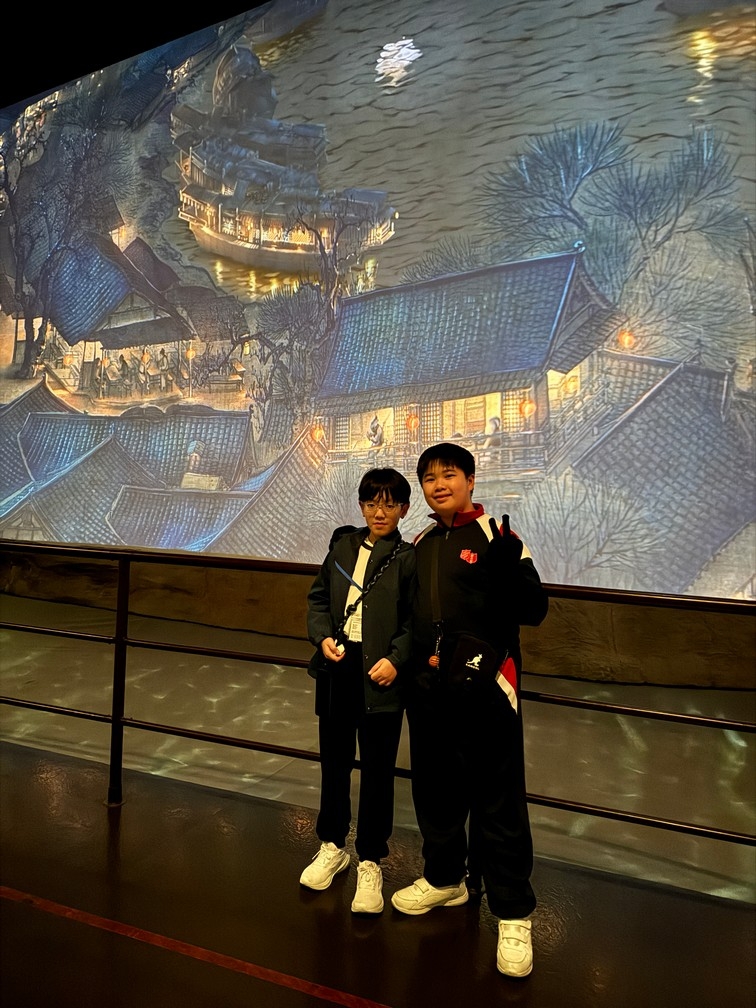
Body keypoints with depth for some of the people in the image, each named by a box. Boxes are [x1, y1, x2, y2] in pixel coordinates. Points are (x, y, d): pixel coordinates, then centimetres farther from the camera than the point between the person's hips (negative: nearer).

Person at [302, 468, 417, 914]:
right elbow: (319, 598, 10)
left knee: (377, 770, 5)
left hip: (381, 675, -4)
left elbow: (417, 622, -7)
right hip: (338, 665, 4)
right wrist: (323, 637, -5)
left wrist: (395, 659, -20)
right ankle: (333, 845, 38)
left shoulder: (410, 558, -5)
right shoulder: (342, 546, 7)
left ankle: (371, 862, 23)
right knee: (335, 761, 18)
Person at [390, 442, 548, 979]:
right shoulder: (421, 543, 10)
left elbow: (534, 610, -15)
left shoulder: (494, 536, -9)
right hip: (428, 691, 7)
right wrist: (416, 662, 4)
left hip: (484, 692, -6)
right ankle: (444, 879, 41)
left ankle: (514, 914, 20)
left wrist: (511, 563, -30)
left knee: (498, 803, 2)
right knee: (434, 791, 19)